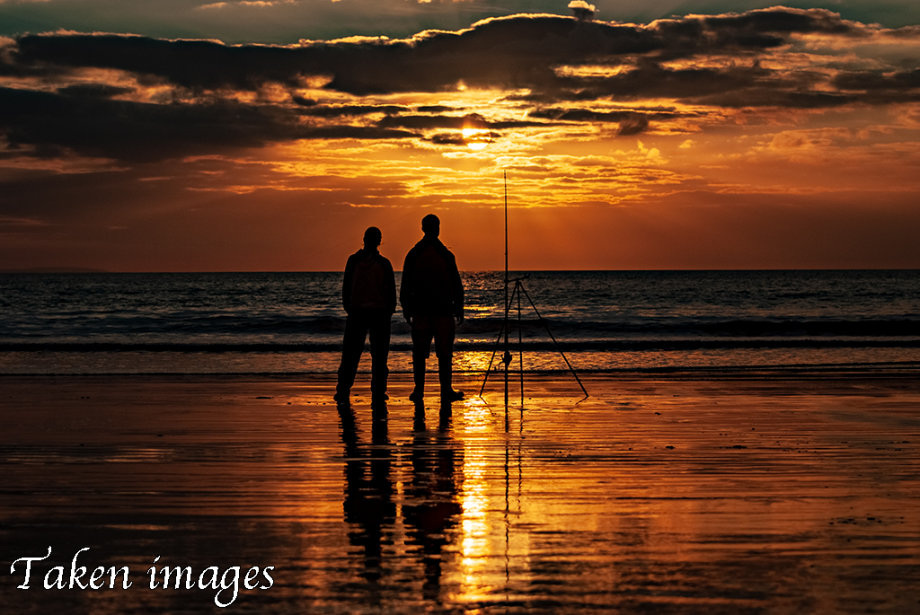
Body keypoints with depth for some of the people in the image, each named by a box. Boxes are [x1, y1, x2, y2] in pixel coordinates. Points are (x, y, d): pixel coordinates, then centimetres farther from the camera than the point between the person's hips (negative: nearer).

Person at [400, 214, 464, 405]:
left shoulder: (413, 255, 1)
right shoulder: (446, 255, -4)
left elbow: (406, 285, 4)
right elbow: (456, 284, -2)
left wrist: (406, 308, 11)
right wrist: (459, 307, 5)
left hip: (420, 310, 2)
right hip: (443, 310, -2)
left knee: (419, 353, 6)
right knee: (444, 352, 3)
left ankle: (419, 391, 4)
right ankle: (446, 391, 3)